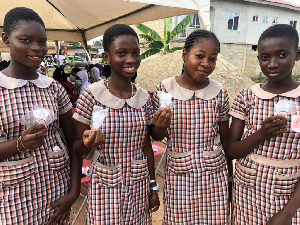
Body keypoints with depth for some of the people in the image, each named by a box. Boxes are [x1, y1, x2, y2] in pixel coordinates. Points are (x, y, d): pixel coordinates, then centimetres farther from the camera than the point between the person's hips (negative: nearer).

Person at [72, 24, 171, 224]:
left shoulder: (144, 97, -3)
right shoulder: (92, 95, -14)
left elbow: (147, 147, 4)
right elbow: (78, 149, -7)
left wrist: (153, 187, 8)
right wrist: (88, 142, -30)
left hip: (139, 185, 4)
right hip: (106, 186, -3)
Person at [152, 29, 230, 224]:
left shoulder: (219, 92, -5)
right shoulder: (165, 89, -9)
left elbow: (225, 137, 5)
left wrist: (229, 172, 12)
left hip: (214, 173, 1)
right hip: (178, 173, -1)